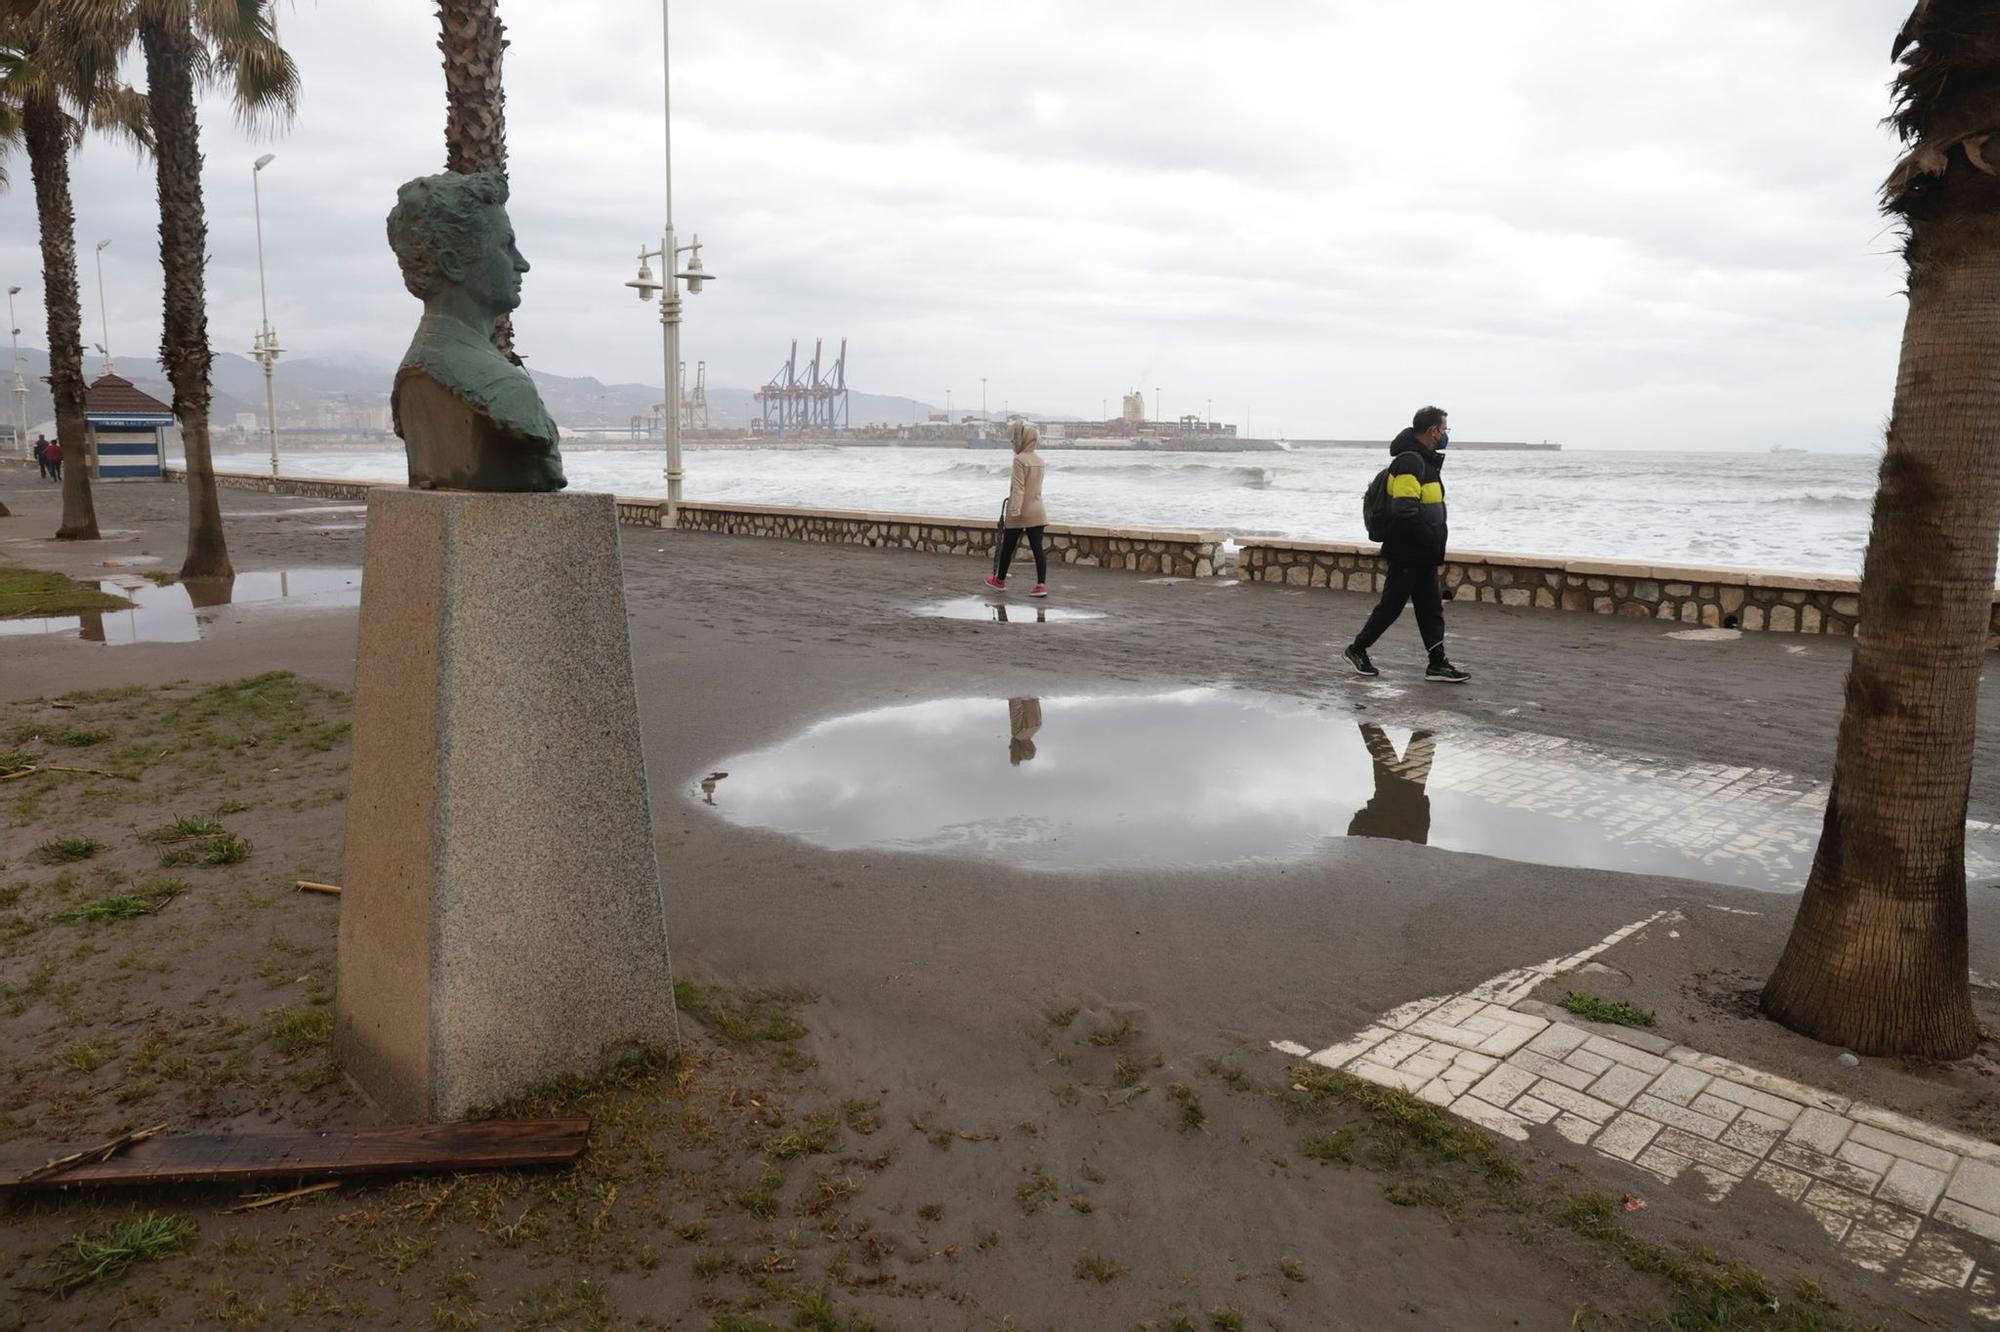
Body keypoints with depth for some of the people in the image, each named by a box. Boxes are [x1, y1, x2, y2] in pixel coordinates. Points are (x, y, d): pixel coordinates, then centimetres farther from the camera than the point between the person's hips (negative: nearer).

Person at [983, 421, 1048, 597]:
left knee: (1007, 546, 10)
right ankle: (1041, 584, -7)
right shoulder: (1039, 459, 11)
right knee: (1037, 547, 1)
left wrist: (1015, 510, -23)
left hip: (1020, 512, -6)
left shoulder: (1020, 459, -13)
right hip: (1037, 511, 7)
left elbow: (1018, 487, -20)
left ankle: (1000, 580, 24)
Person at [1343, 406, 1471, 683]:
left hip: (1422, 556, 10)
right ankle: (1357, 650, 16)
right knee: (1391, 605, 1)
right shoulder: (1410, 461, -18)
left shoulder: (1424, 460, 15)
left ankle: (1438, 663, 14)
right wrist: (1431, 541, -18)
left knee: (1431, 607, 10)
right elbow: (1405, 511, -27)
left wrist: (1434, 544, 15)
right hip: (1407, 554, -10)